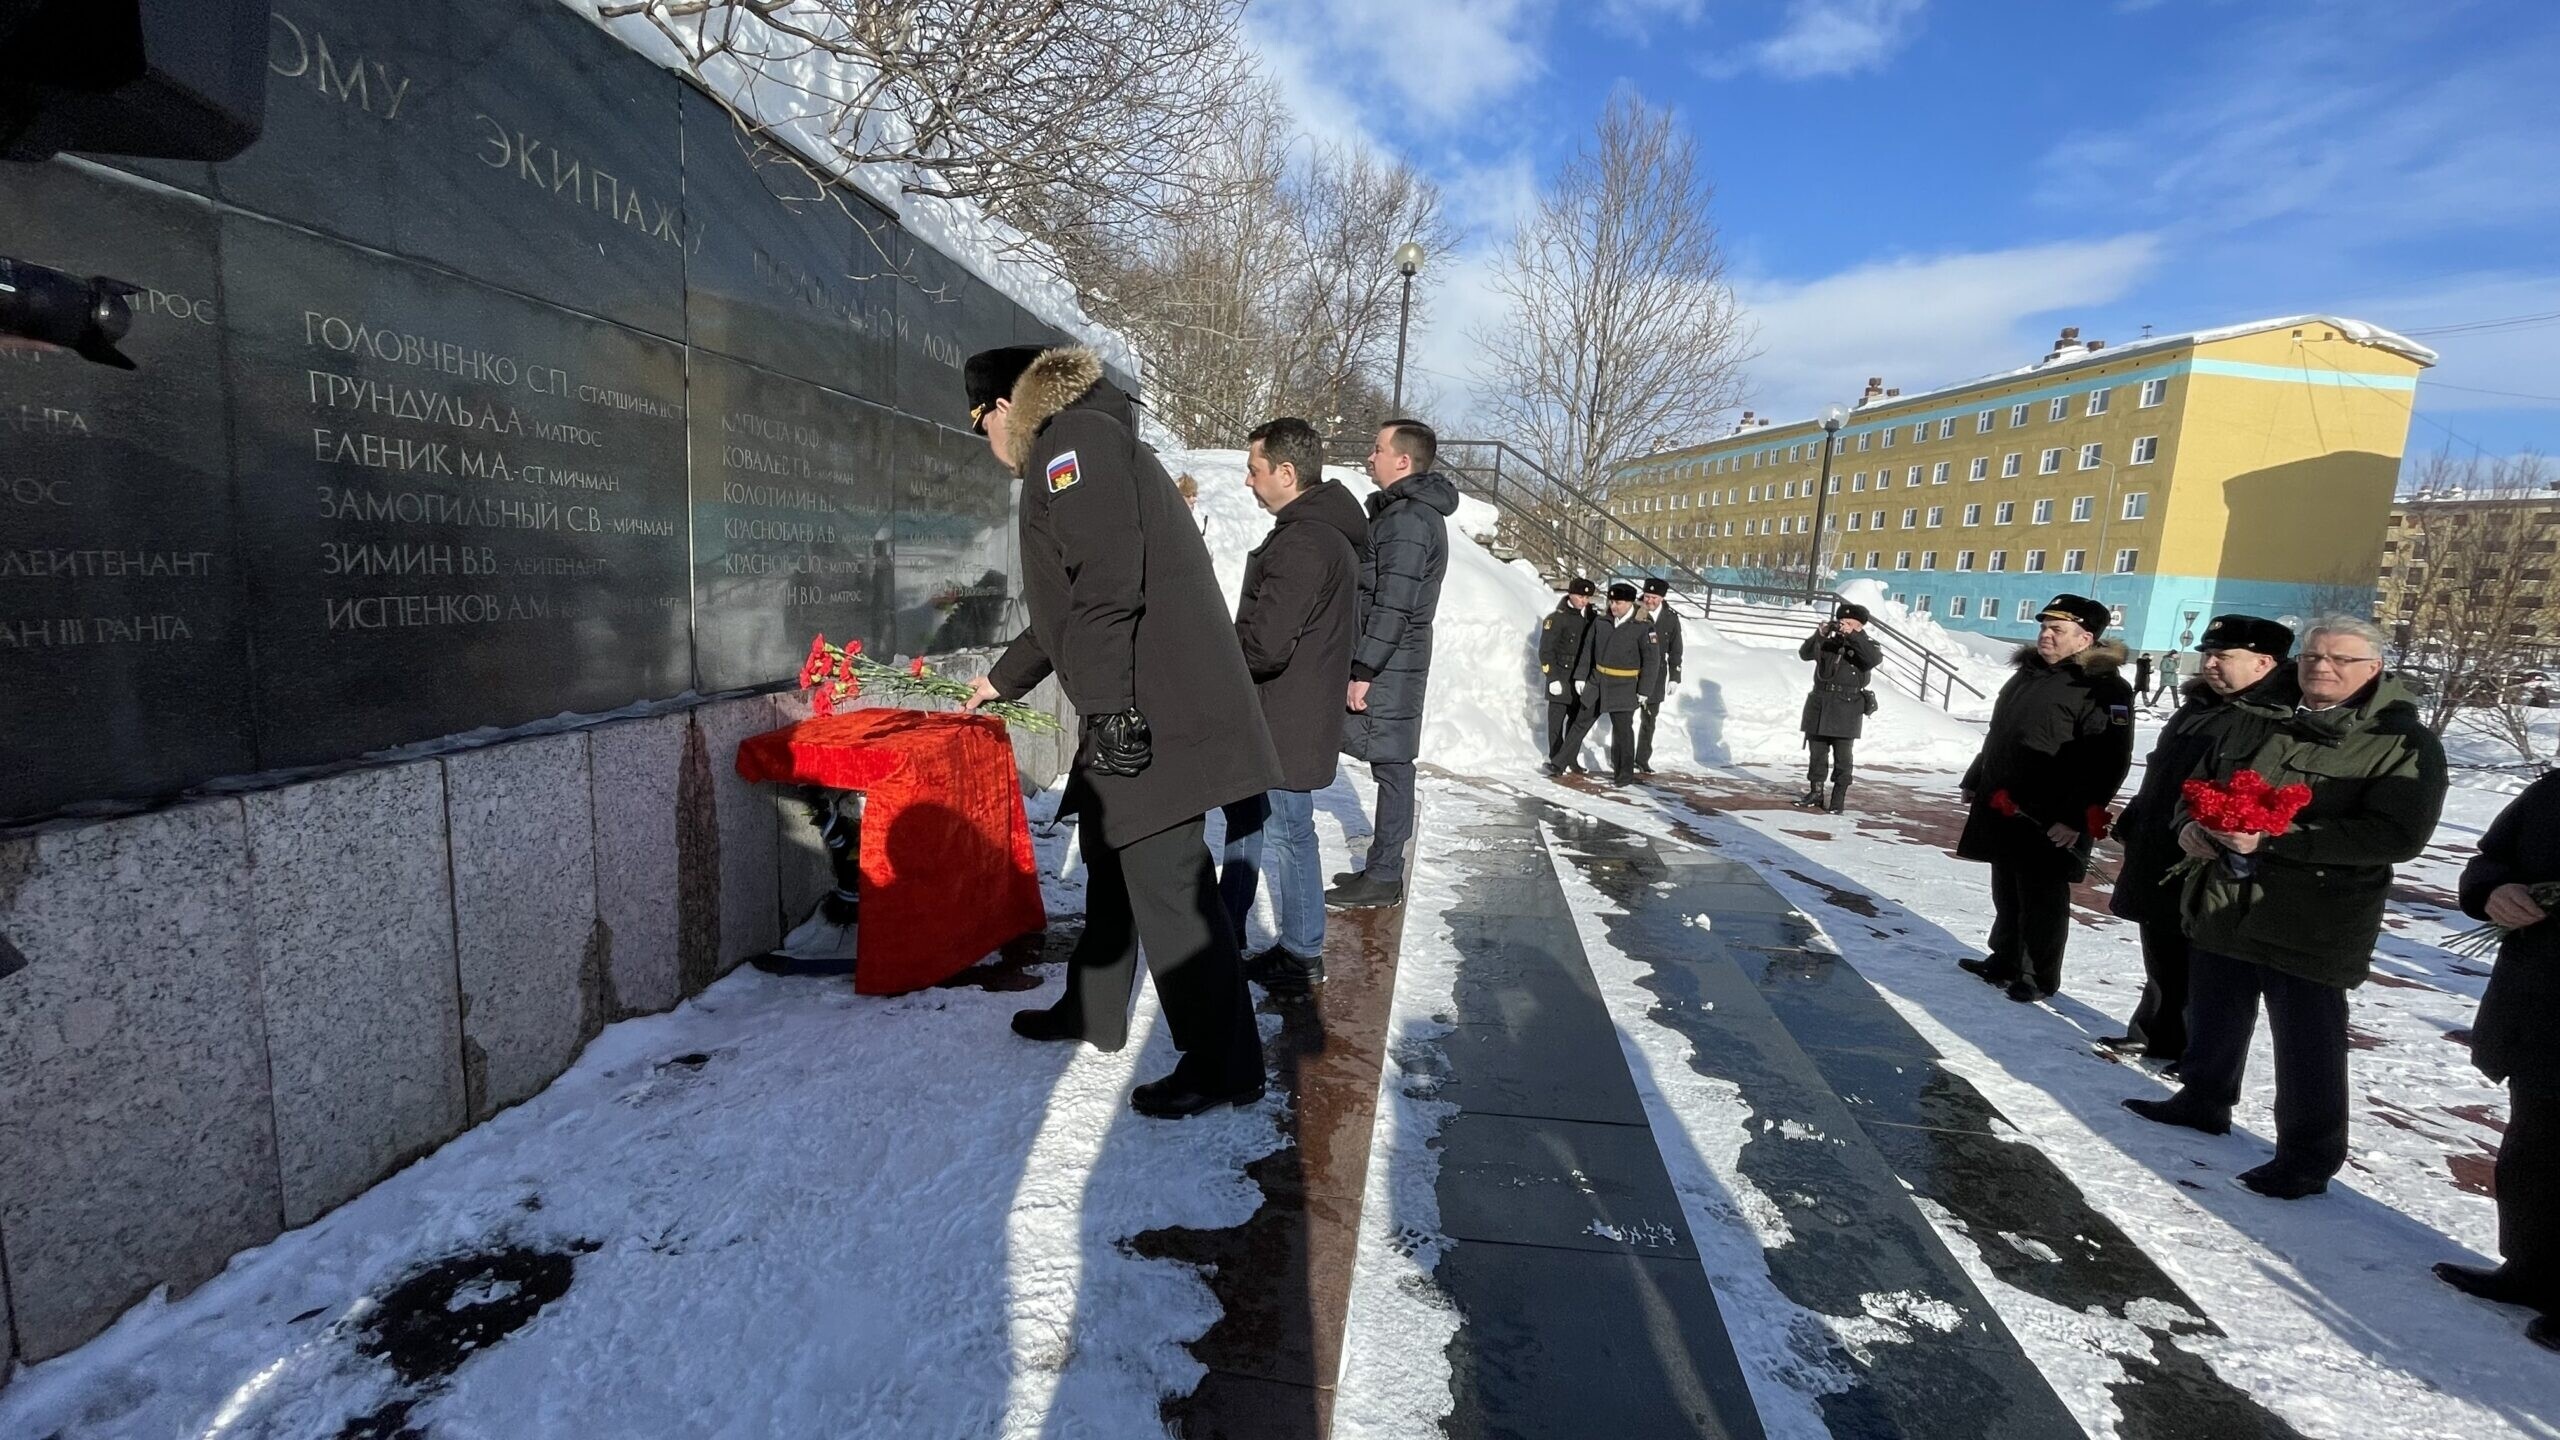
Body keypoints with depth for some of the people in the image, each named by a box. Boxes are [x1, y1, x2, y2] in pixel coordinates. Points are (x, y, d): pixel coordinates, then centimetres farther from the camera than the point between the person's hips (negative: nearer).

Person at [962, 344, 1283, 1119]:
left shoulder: (1072, 436, -5)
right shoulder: (1091, 442, 27)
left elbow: (1106, 585, -20)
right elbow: (1073, 602, 34)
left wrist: (1108, 707, -23)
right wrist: (1004, 677, 43)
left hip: (1155, 711, -11)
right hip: (1140, 709, 11)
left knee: (1166, 880, -6)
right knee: (1113, 855, 20)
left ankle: (1223, 1065, 4)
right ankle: (1092, 1010, 36)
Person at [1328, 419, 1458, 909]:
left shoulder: (1408, 520, -16)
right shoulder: (1417, 512, 18)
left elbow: (1393, 605, -21)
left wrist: (1363, 671, -18)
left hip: (1388, 664, -10)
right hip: (1394, 662, 10)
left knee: (1391, 767, -4)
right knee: (1392, 767, 13)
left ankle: (1383, 877, 4)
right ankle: (1382, 869, 21)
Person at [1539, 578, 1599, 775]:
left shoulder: (1592, 618, 8)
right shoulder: (1557, 618, -8)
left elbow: (1595, 649, 14)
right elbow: (1546, 650, -8)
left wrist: (1589, 677, 10)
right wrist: (1553, 678, -13)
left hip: (1582, 679, 5)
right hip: (1561, 678, -5)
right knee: (1556, 720, 0)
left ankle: (1572, 757, 23)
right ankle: (1556, 759, 10)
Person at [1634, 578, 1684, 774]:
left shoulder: (1671, 618, -1)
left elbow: (1675, 650, 7)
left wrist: (1674, 677, 5)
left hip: (1655, 678, 3)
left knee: (1649, 720, 11)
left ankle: (1642, 760, 23)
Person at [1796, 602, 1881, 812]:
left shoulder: (1867, 645, 2)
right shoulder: (1828, 642, 10)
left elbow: (1874, 659, -20)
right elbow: (1804, 653, -3)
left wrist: (1852, 636, -26)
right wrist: (1820, 635, -18)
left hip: (1846, 707, -3)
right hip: (1819, 705, 4)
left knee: (1842, 756, -1)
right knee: (1817, 752, 9)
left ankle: (1838, 800, 4)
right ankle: (1815, 793, 19)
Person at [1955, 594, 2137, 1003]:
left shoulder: (2104, 688, -13)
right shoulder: (2028, 674, 14)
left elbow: (2108, 763, -20)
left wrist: (2077, 818, -23)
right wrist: (1974, 781, 23)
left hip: (2047, 820, -8)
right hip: (2001, 809, 8)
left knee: (2041, 899, 3)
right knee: (2006, 891, 18)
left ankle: (2041, 976, 17)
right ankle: (2005, 960, 32)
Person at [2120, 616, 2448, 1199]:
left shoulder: (2405, 744, -9)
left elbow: (2396, 837, -19)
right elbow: (2203, 782, 21)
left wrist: (2273, 839, -27)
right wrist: (2191, 824, -2)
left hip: (2311, 929, -6)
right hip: (2221, 907, 6)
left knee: (2309, 1047, 3)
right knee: (2213, 1020, 21)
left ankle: (2309, 1157, 18)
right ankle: (2204, 1101, 40)